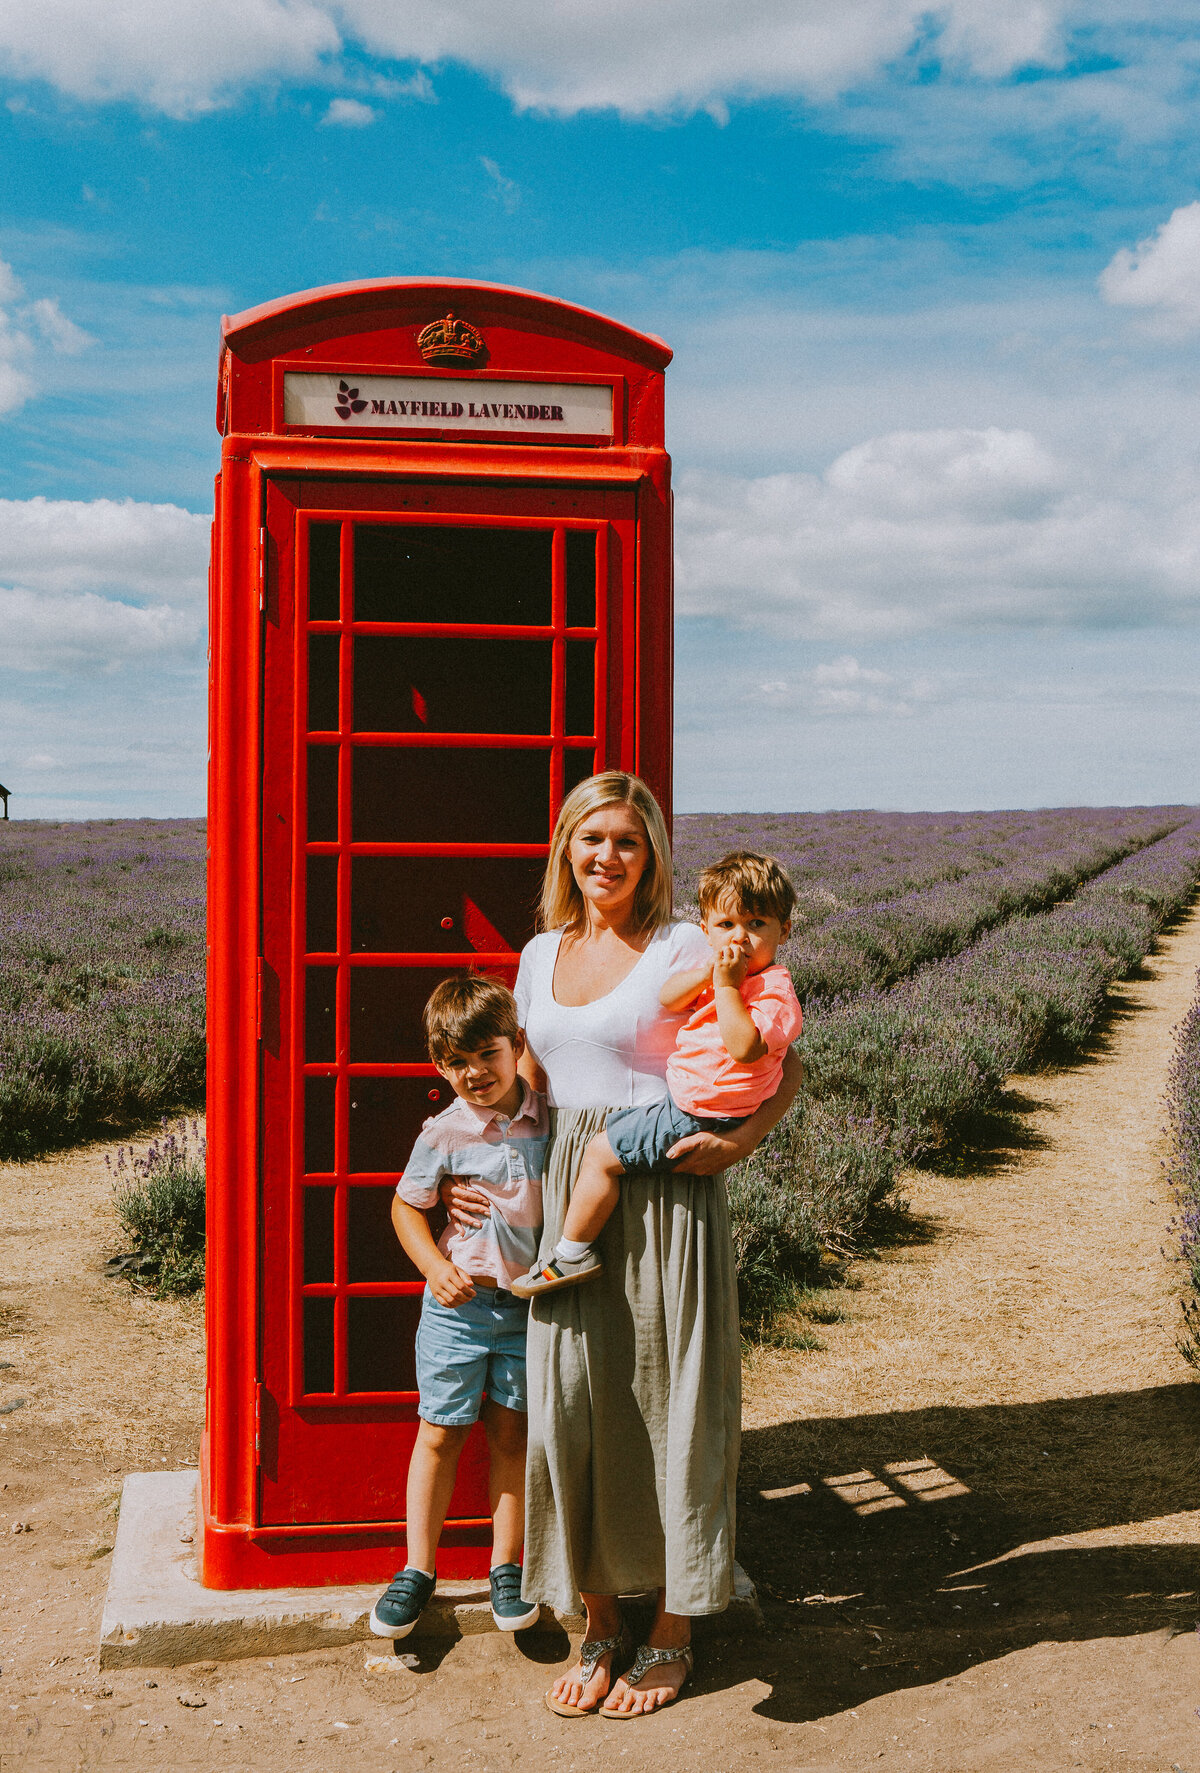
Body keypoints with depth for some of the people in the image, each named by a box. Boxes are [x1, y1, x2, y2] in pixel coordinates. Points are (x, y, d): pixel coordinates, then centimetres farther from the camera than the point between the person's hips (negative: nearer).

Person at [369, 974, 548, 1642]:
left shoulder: (550, 1120, -4)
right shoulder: (444, 1134, -10)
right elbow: (407, 1205, 1)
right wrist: (435, 1267, -11)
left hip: (529, 1302, 1)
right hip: (459, 1303, -1)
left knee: (511, 1433, 10)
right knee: (442, 1433, 6)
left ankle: (507, 1566, 25)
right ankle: (418, 1569, 20)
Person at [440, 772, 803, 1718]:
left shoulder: (684, 949, -5)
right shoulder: (541, 954, 11)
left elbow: (783, 1065, -2)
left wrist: (738, 1142, -17)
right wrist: (473, 1169, 14)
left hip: (668, 1191, -4)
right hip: (568, 1196, 5)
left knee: (669, 1403, 4)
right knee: (573, 1402, 4)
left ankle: (670, 1634, 21)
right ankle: (600, 1629, 21)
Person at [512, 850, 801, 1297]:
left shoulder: (773, 988, -18)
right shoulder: (723, 972, 9)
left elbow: (745, 1047, -33)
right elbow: (667, 997, 2)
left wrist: (727, 985, -29)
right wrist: (710, 970, -14)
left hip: (696, 1118, -10)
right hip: (683, 1101, 10)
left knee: (602, 1153, -8)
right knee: (607, 1126, 22)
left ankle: (572, 1255, 5)